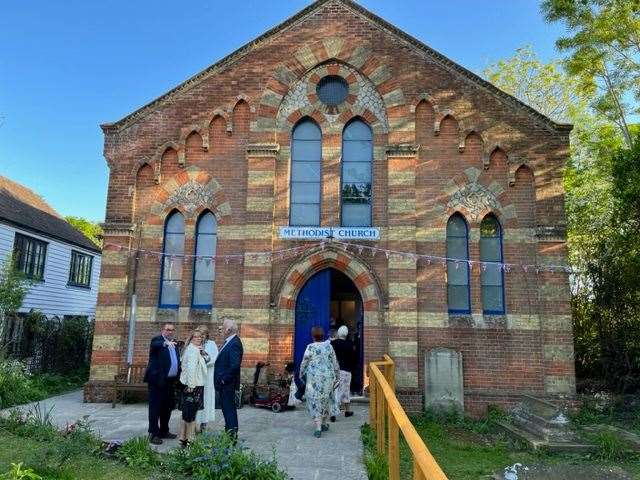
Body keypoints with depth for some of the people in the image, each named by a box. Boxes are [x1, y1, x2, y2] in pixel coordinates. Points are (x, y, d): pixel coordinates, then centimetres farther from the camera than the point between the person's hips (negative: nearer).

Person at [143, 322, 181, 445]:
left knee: (167, 407, 13)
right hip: (157, 380, -7)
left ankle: (164, 431, 25)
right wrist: (165, 343, -50)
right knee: (155, 407, -2)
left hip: (170, 381, 7)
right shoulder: (157, 340, -6)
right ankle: (153, 434, 4)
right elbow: (154, 345, -31)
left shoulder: (174, 344, 16)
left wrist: (178, 378, 11)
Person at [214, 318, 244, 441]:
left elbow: (235, 365, -28)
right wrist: (221, 379, 10)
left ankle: (232, 434, 7)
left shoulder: (234, 343, -21)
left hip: (227, 383, -10)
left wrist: (224, 379, -20)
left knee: (229, 407, -2)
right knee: (226, 407, 17)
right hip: (223, 383, 10)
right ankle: (229, 431, 29)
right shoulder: (229, 342, 9)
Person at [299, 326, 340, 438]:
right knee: (326, 400, 18)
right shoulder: (328, 346, 1)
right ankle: (325, 424, 30)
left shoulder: (310, 347, -8)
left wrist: (301, 374, 15)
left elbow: (304, 363, -2)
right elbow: (335, 362, 6)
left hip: (315, 378, -4)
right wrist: (336, 375, 18)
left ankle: (318, 429, -5)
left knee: (315, 401, 0)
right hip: (328, 377, 4)